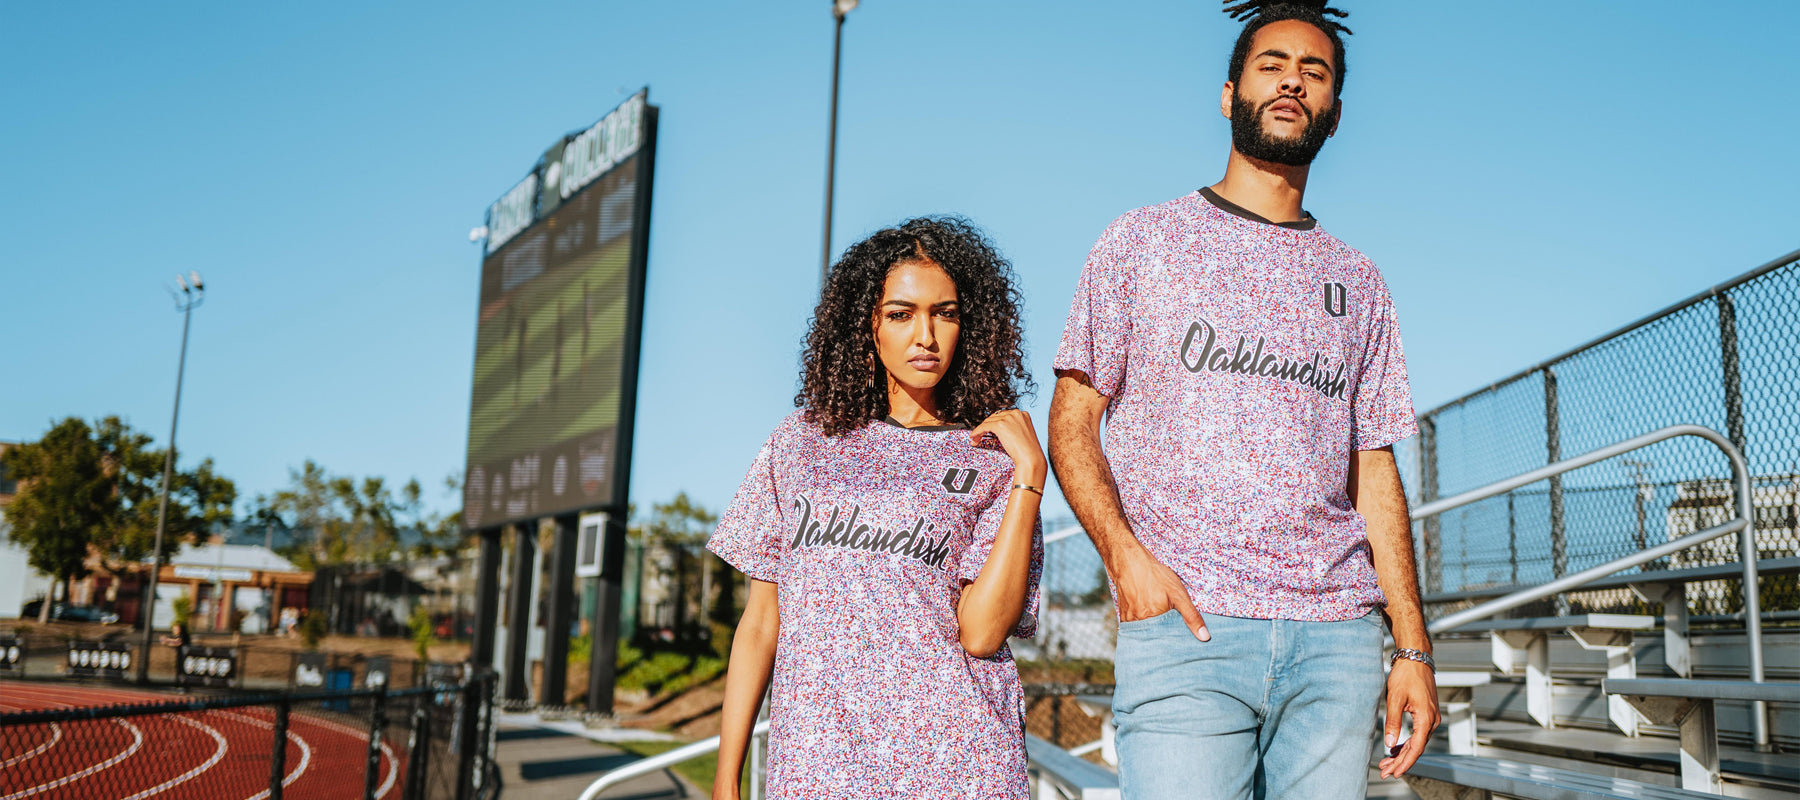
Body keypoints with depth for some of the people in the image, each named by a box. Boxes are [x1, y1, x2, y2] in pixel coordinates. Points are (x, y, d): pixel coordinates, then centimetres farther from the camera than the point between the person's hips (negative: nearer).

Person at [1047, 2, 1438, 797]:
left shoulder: (1357, 283, 18)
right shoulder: (1143, 241, 9)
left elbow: (1374, 471, 16)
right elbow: (1072, 421, 4)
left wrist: (1413, 649, 9)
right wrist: (1123, 553, -12)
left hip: (1336, 640, 3)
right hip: (1184, 628, -3)